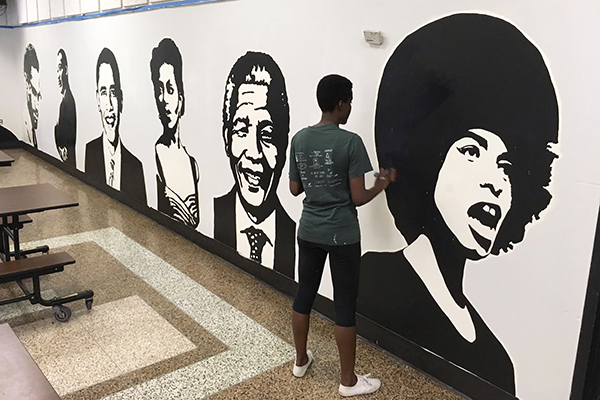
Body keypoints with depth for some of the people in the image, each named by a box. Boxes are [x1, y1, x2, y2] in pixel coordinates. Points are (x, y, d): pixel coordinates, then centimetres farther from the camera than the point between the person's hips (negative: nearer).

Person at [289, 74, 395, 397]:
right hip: (341, 235, -6)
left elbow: (295, 189, 7)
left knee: (304, 295, 18)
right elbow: (358, 198, -14)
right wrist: (381, 185, 4)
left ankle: (300, 360, 36)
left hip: (308, 231, 6)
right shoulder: (350, 142, -16)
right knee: (345, 305, 5)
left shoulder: (299, 139, 1)